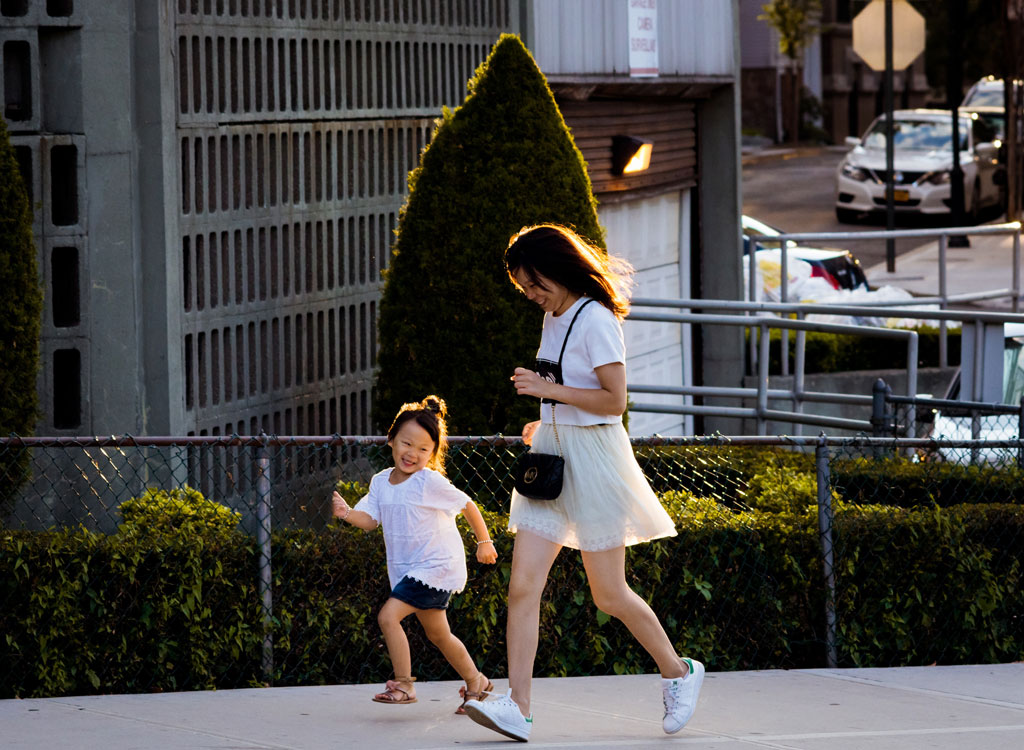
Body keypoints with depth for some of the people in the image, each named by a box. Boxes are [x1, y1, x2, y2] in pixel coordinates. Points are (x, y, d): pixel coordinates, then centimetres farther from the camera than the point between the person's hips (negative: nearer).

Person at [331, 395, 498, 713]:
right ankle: (475, 682, 36)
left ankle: (403, 685, -9)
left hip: (436, 565, -8)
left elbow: (468, 505, -6)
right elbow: (370, 519, -2)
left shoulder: (431, 482, -16)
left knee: (388, 616, -18)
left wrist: (484, 543, 3)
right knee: (437, 634, 19)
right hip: (406, 568, 8)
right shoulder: (381, 482, 3)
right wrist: (347, 513, -23)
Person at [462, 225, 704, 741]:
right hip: (551, 456, 8)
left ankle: (679, 673, 23)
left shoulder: (596, 319, -13)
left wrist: (546, 389, -19)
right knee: (522, 587, -6)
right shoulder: (554, 318, 13)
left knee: (609, 593, 2)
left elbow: (614, 399, -18)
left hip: (593, 459, -8)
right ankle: (517, 708, -10)